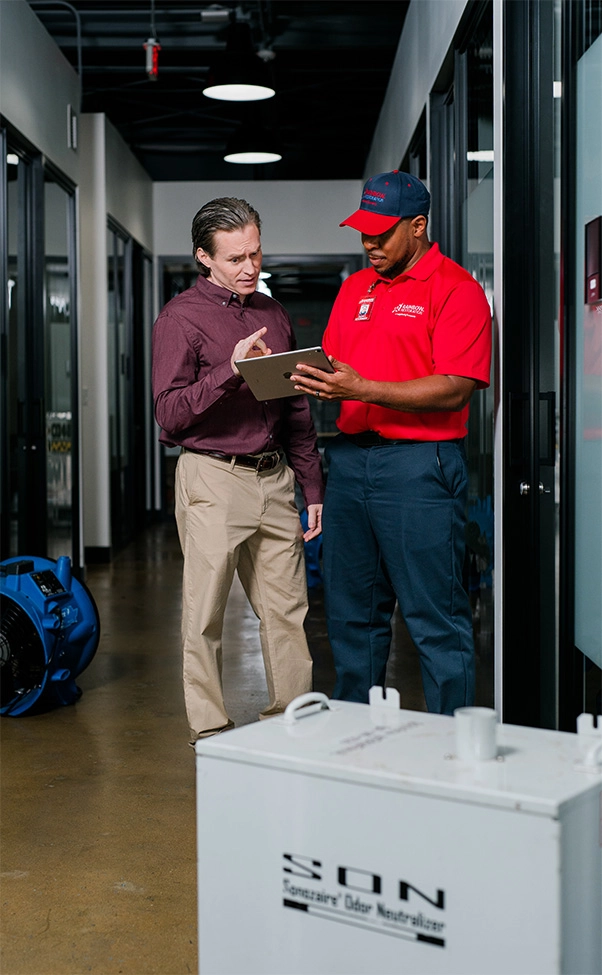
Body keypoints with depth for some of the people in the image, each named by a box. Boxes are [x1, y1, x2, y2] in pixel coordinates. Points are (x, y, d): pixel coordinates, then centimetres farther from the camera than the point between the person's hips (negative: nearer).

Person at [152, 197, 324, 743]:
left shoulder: (274, 314, 15)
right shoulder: (181, 318, -3)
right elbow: (169, 413, -11)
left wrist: (312, 488, 16)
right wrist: (231, 371, -22)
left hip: (274, 477, 5)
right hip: (213, 477, -5)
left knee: (288, 609, 6)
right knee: (205, 614, 1)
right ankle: (209, 733, 12)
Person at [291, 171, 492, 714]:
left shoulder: (456, 289, -6)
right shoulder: (354, 288, 18)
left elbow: (455, 389, -15)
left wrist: (363, 389, -21)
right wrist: (304, 378, -3)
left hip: (419, 463, -7)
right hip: (349, 459, 8)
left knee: (436, 619, -3)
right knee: (352, 614, 13)